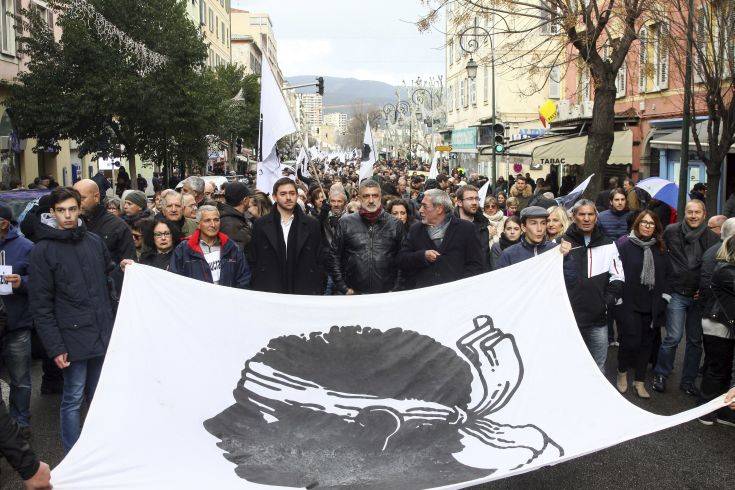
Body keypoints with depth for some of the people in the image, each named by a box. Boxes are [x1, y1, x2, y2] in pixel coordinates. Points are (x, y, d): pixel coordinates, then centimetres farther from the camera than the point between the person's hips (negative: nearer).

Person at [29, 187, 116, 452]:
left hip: (103, 335, 4)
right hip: (73, 338, -4)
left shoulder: (94, 241, 8)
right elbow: (41, 305, -8)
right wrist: (55, 347, -12)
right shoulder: (43, 251, -6)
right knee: (73, 399, 3)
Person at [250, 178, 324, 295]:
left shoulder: (312, 225, 6)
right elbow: (254, 263, 6)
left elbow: (319, 263, 7)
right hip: (269, 295, 0)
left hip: (305, 293, 0)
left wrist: (318, 293, 0)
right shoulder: (260, 225, 5)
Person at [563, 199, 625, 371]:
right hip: (568, 317, -2)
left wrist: (609, 300, 1)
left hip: (598, 319, 3)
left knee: (598, 367, 11)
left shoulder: (608, 245, 8)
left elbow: (617, 277, 11)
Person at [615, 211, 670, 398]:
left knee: (646, 342, 10)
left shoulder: (659, 249, 9)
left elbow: (665, 275, 14)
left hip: (651, 305, 5)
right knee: (631, 340, -7)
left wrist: (664, 297, 7)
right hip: (629, 304, -5)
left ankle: (639, 381, 23)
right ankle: (622, 372, 20)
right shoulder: (624, 244, -6)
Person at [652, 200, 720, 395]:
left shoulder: (712, 238, 0)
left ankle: (688, 380, 24)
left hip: (699, 296, 3)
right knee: (673, 337, -5)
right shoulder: (671, 231, -4)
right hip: (677, 294, -2)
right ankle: (660, 375, 14)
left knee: (695, 340, 10)